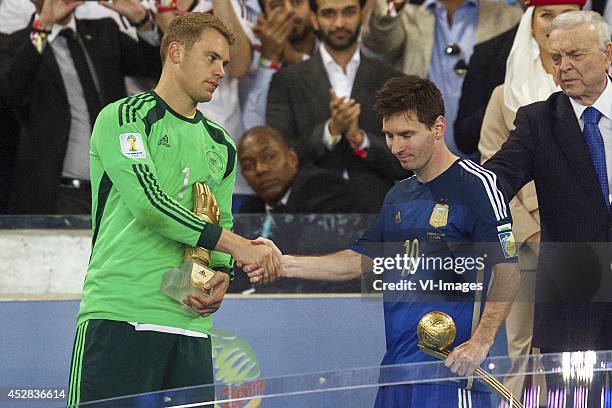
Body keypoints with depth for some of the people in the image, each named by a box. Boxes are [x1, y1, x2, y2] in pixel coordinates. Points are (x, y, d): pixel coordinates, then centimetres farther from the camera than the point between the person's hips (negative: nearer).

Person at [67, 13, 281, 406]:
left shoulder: (221, 146, 21)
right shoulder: (124, 117, -1)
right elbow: (147, 201, -15)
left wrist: (221, 276, 1)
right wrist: (235, 244, -18)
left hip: (190, 325, 6)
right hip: (119, 316, -6)